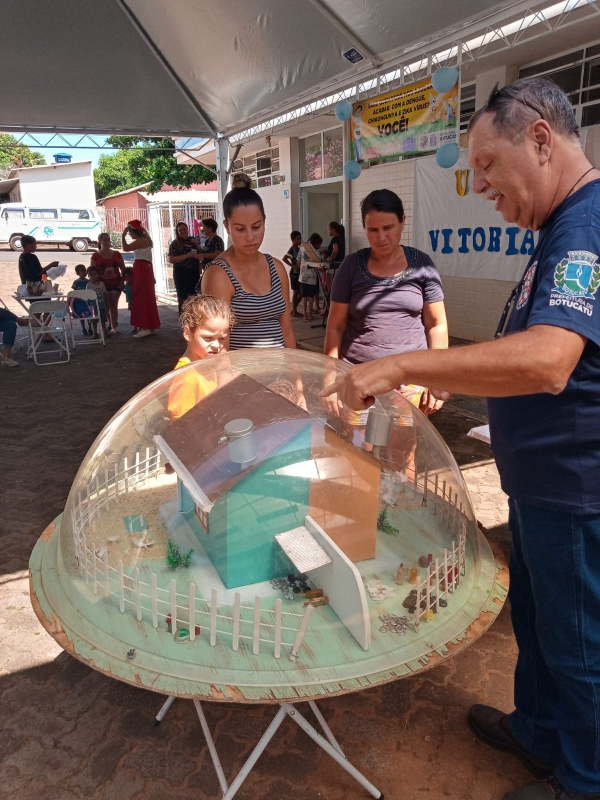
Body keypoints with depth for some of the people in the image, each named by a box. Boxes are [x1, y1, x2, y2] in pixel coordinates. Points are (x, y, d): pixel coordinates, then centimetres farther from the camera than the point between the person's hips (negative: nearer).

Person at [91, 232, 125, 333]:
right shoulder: (95, 256, 1)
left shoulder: (117, 254, 8)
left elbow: (123, 269, 9)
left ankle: (114, 326, 2)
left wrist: (122, 281, -1)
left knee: (114, 305, -1)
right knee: (105, 306, -2)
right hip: (103, 283, -1)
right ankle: (108, 326, 4)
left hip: (115, 282, 1)